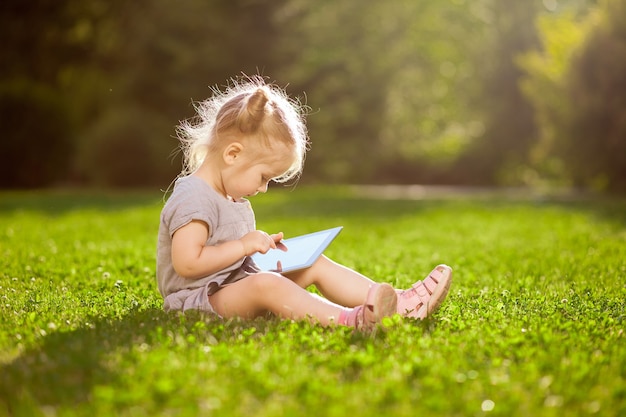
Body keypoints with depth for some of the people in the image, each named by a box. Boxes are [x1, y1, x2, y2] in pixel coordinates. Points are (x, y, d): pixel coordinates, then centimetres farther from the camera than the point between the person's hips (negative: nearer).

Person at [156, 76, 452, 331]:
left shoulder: (229, 198, 17)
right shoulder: (192, 199, -18)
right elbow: (187, 263, -27)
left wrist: (262, 246, 11)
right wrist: (244, 245, -20)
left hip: (236, 287, 11)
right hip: (198, 300, -10)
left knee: (316, 264, 2)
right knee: (266, 284, -38)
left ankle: (402, 303, -7)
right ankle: (349, 320, -55)